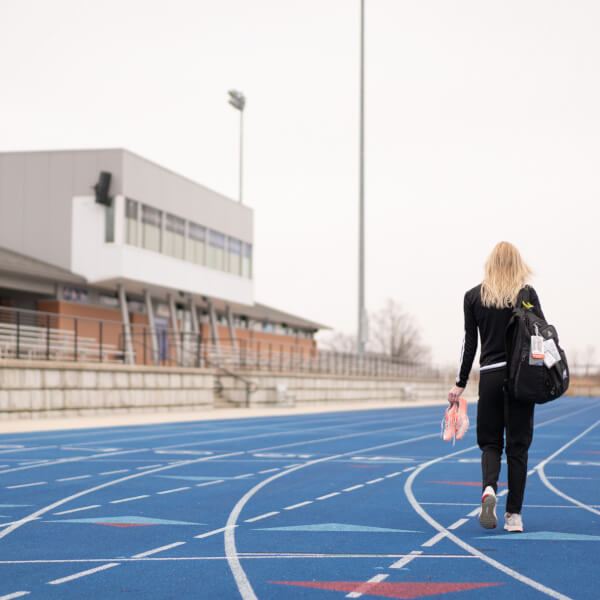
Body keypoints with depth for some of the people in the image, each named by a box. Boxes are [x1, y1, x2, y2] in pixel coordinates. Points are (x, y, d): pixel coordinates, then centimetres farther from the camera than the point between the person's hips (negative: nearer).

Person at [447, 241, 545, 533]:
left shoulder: (473, 296, 3)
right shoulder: (528, 293, 0)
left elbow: (469, 342, 3)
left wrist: (460, 384, 7)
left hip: (489, 376, 1)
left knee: (490, 442, 12)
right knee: (518, 446, 6)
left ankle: (489, 488, -17)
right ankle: (514, 514, 5)